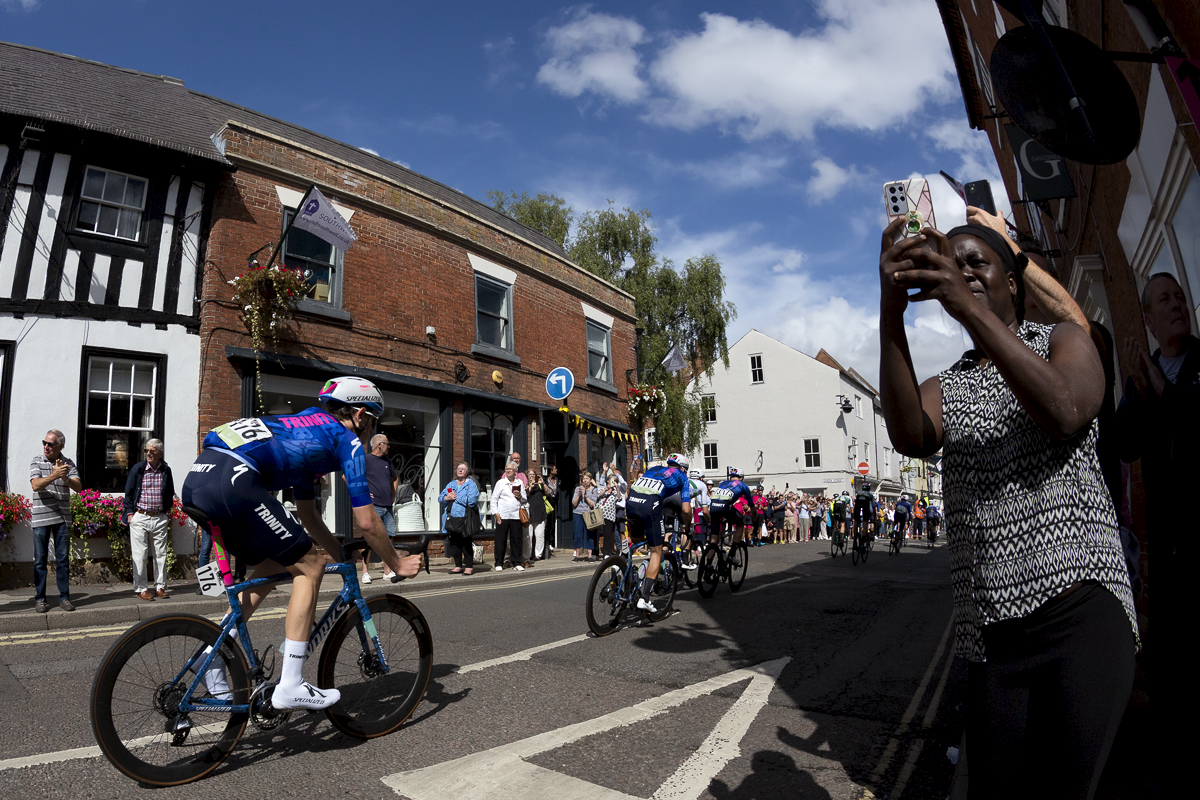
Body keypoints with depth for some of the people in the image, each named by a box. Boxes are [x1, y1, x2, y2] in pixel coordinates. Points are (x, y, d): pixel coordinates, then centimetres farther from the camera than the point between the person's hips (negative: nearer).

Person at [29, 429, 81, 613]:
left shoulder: (68, 463, 4)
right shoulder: (37, 461, 1)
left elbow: (78, 487, -6)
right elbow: (35, 485, -12)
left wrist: (65, 477, -25)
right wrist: (54, 475, -28)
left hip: (62, 518, 1)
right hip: (40, 518, -1)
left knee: (63, 559, 4)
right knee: (40, 560, 4)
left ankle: (64, 597, 11)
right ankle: (39, 599, 13)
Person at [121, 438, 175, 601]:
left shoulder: (166, 470, 4)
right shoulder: (138, 469, -1)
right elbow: (128, 492, 5)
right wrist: (130, 513, -1)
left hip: (160, 518, 2)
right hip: (139, 516, -2)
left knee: (160, 554, 6)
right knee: (139, 554, 0)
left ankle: (160, 586, 16)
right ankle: (141, 588, 9)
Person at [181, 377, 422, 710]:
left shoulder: (307, 432, 32)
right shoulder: (347, 440, 7)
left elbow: (307, 514, 37)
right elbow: (366, 522, 5)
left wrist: (342, 556, 40)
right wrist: (397, 565, 19)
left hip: (196, 480, 10)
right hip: (232, 482, -10)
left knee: (271, 566, 23)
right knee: (309, 567, 2)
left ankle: (213, 657, 23)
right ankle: (290, 686, 1)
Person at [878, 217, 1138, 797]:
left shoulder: (1064, 340, 10)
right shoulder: (944, 389, 14)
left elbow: (1064, 415, -16)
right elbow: (909, 438, -13)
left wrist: (968, 307, -24)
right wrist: (891, 310, -23)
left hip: (1081, 607, -2)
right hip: (989, 632, 3)